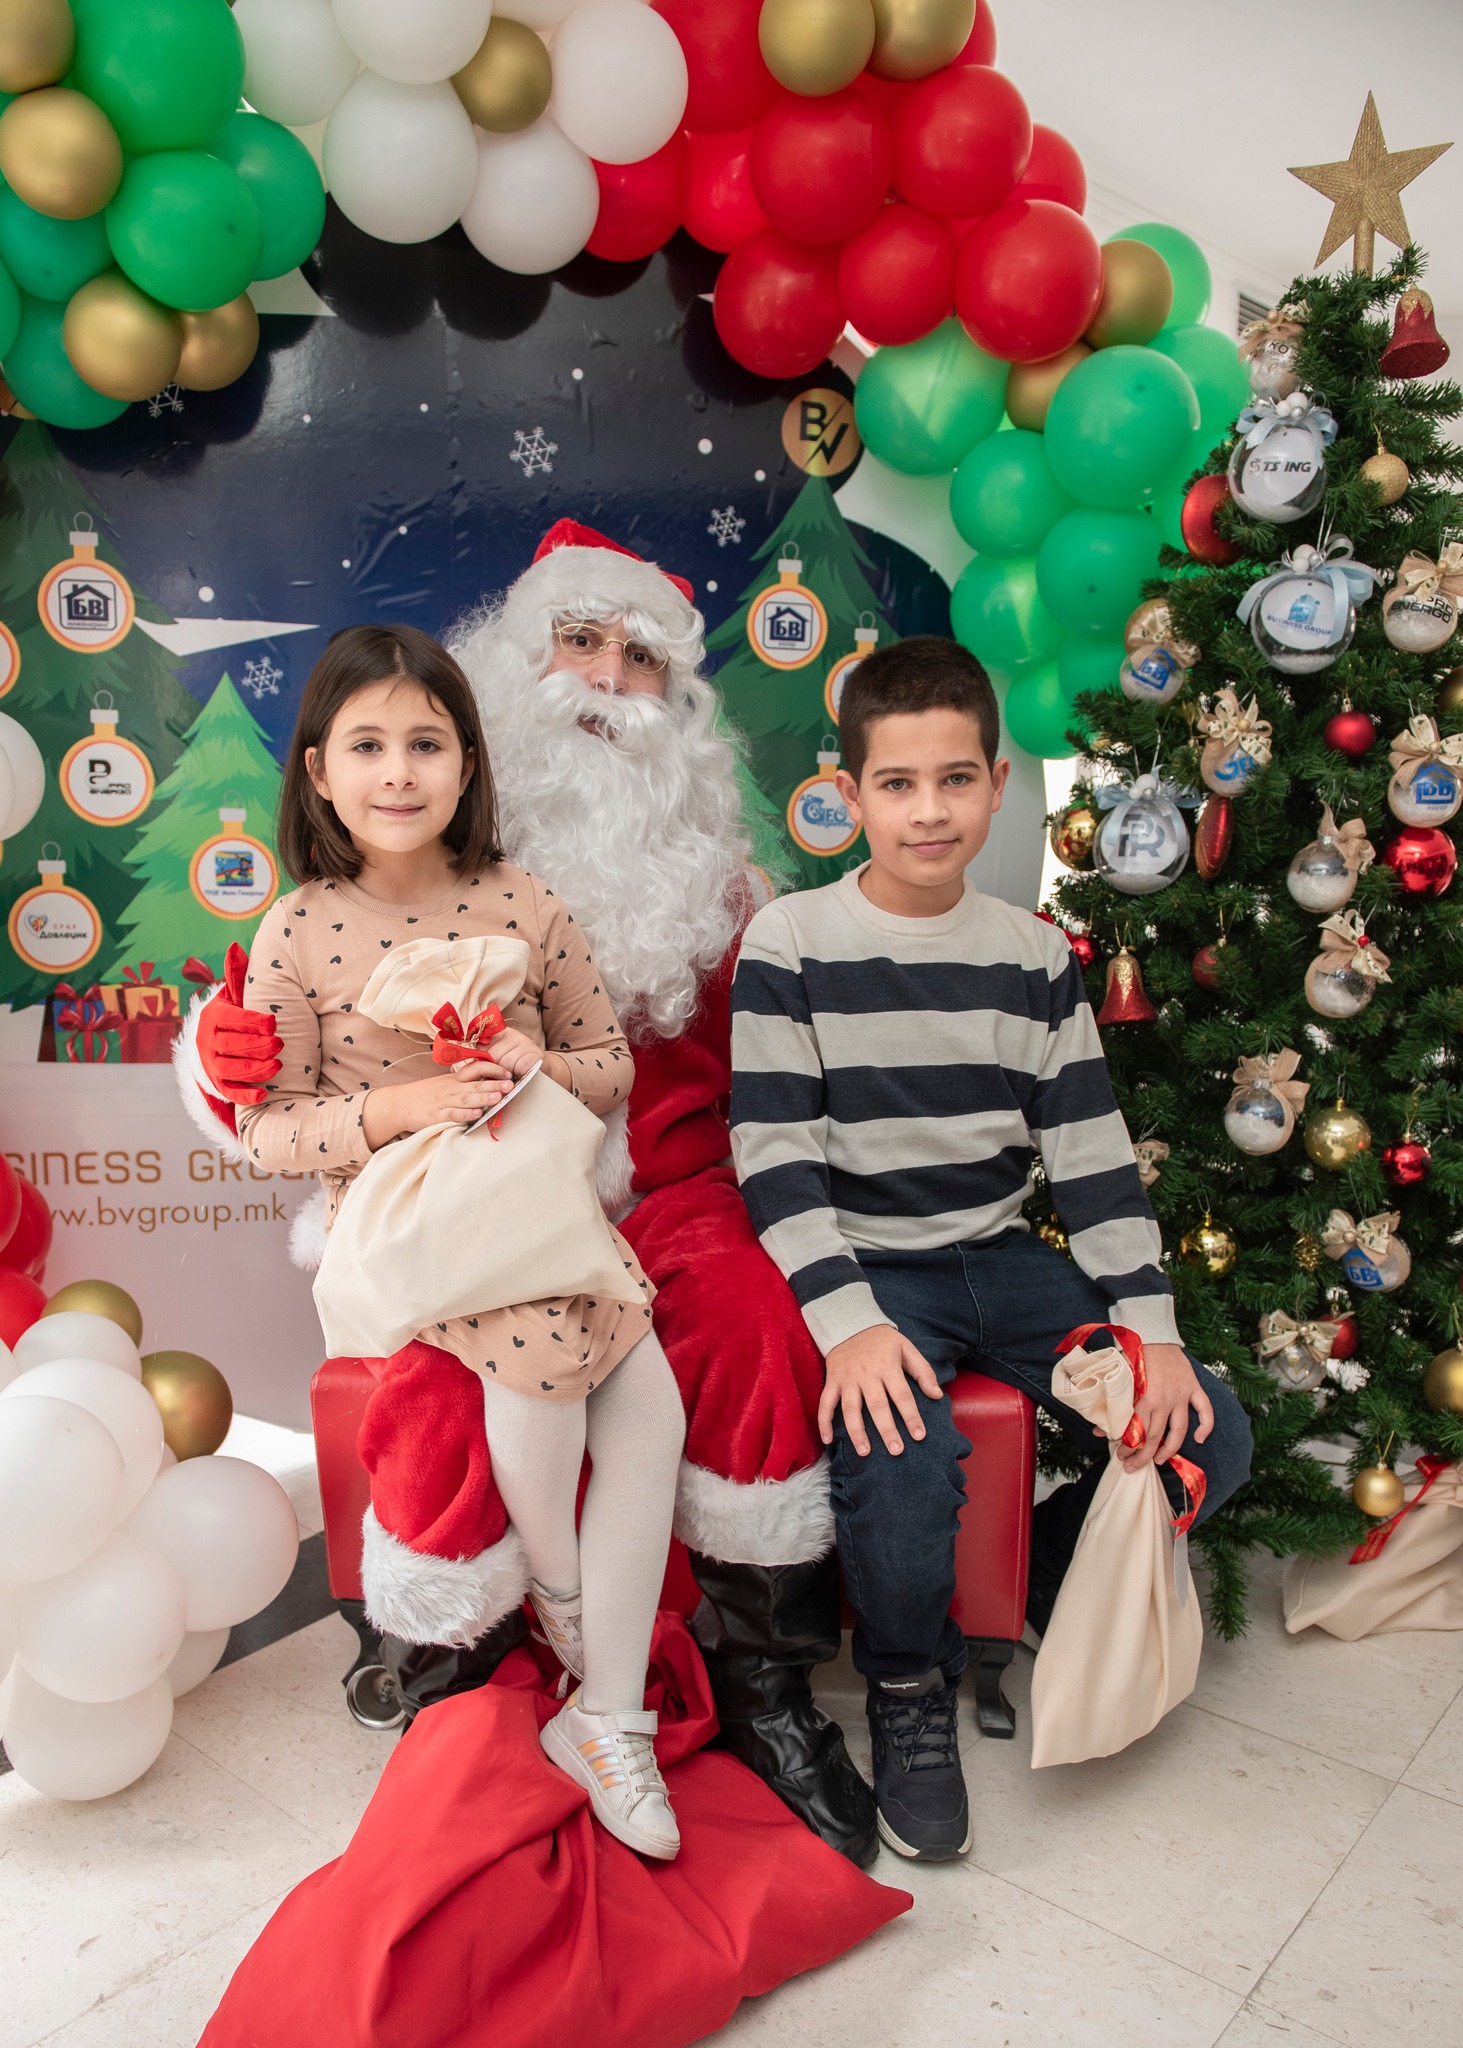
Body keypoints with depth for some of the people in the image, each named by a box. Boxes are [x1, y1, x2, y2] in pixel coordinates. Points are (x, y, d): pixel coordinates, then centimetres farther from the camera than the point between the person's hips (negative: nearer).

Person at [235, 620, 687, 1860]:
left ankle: (608, 1718, 0)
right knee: (540, 1349, -29)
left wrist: (544, 1063, -14)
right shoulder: (301, 933, -5)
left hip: (538, 1196, 3)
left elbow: (611, 1060, 8)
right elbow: (268, 1129, -3)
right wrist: (396, 1108, -19)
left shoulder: (524, 906, 1)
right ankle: (557, 1592, 5)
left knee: (653, 1407, -16)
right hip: (400, 1217, -3)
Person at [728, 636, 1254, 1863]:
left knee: (1207, 1439, -8)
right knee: (904, 1461, -30)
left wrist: (1151, 1326, -4)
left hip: (1002, 1259, 5)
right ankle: (908, 1692, 3)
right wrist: (847, 1322, -23)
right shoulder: (791, 945, -7)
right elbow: (775, 1158, -11)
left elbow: (1092, 1152, 5)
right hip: (866, 1268, -4)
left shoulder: (1036, 956, 6)